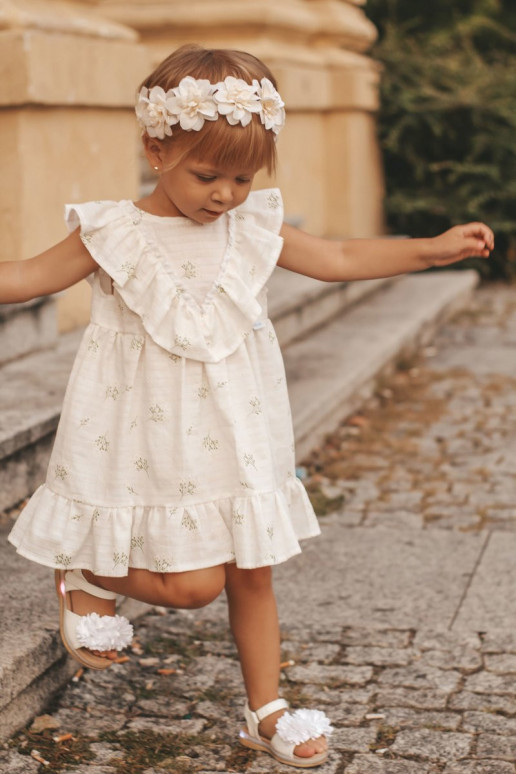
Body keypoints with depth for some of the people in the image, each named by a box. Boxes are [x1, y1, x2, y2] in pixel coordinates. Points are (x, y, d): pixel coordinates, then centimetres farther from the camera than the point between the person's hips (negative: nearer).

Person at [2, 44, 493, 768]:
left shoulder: (254, 230, 2)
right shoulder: (114, 234, -9)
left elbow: (342, 259, 10)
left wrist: (436, 247, 8)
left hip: (235, 437, 5)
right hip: (156, 445, -5)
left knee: (253, 574, 11)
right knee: (193, 583, -8)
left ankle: (266, 711, 27)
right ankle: (85, 578, 19)